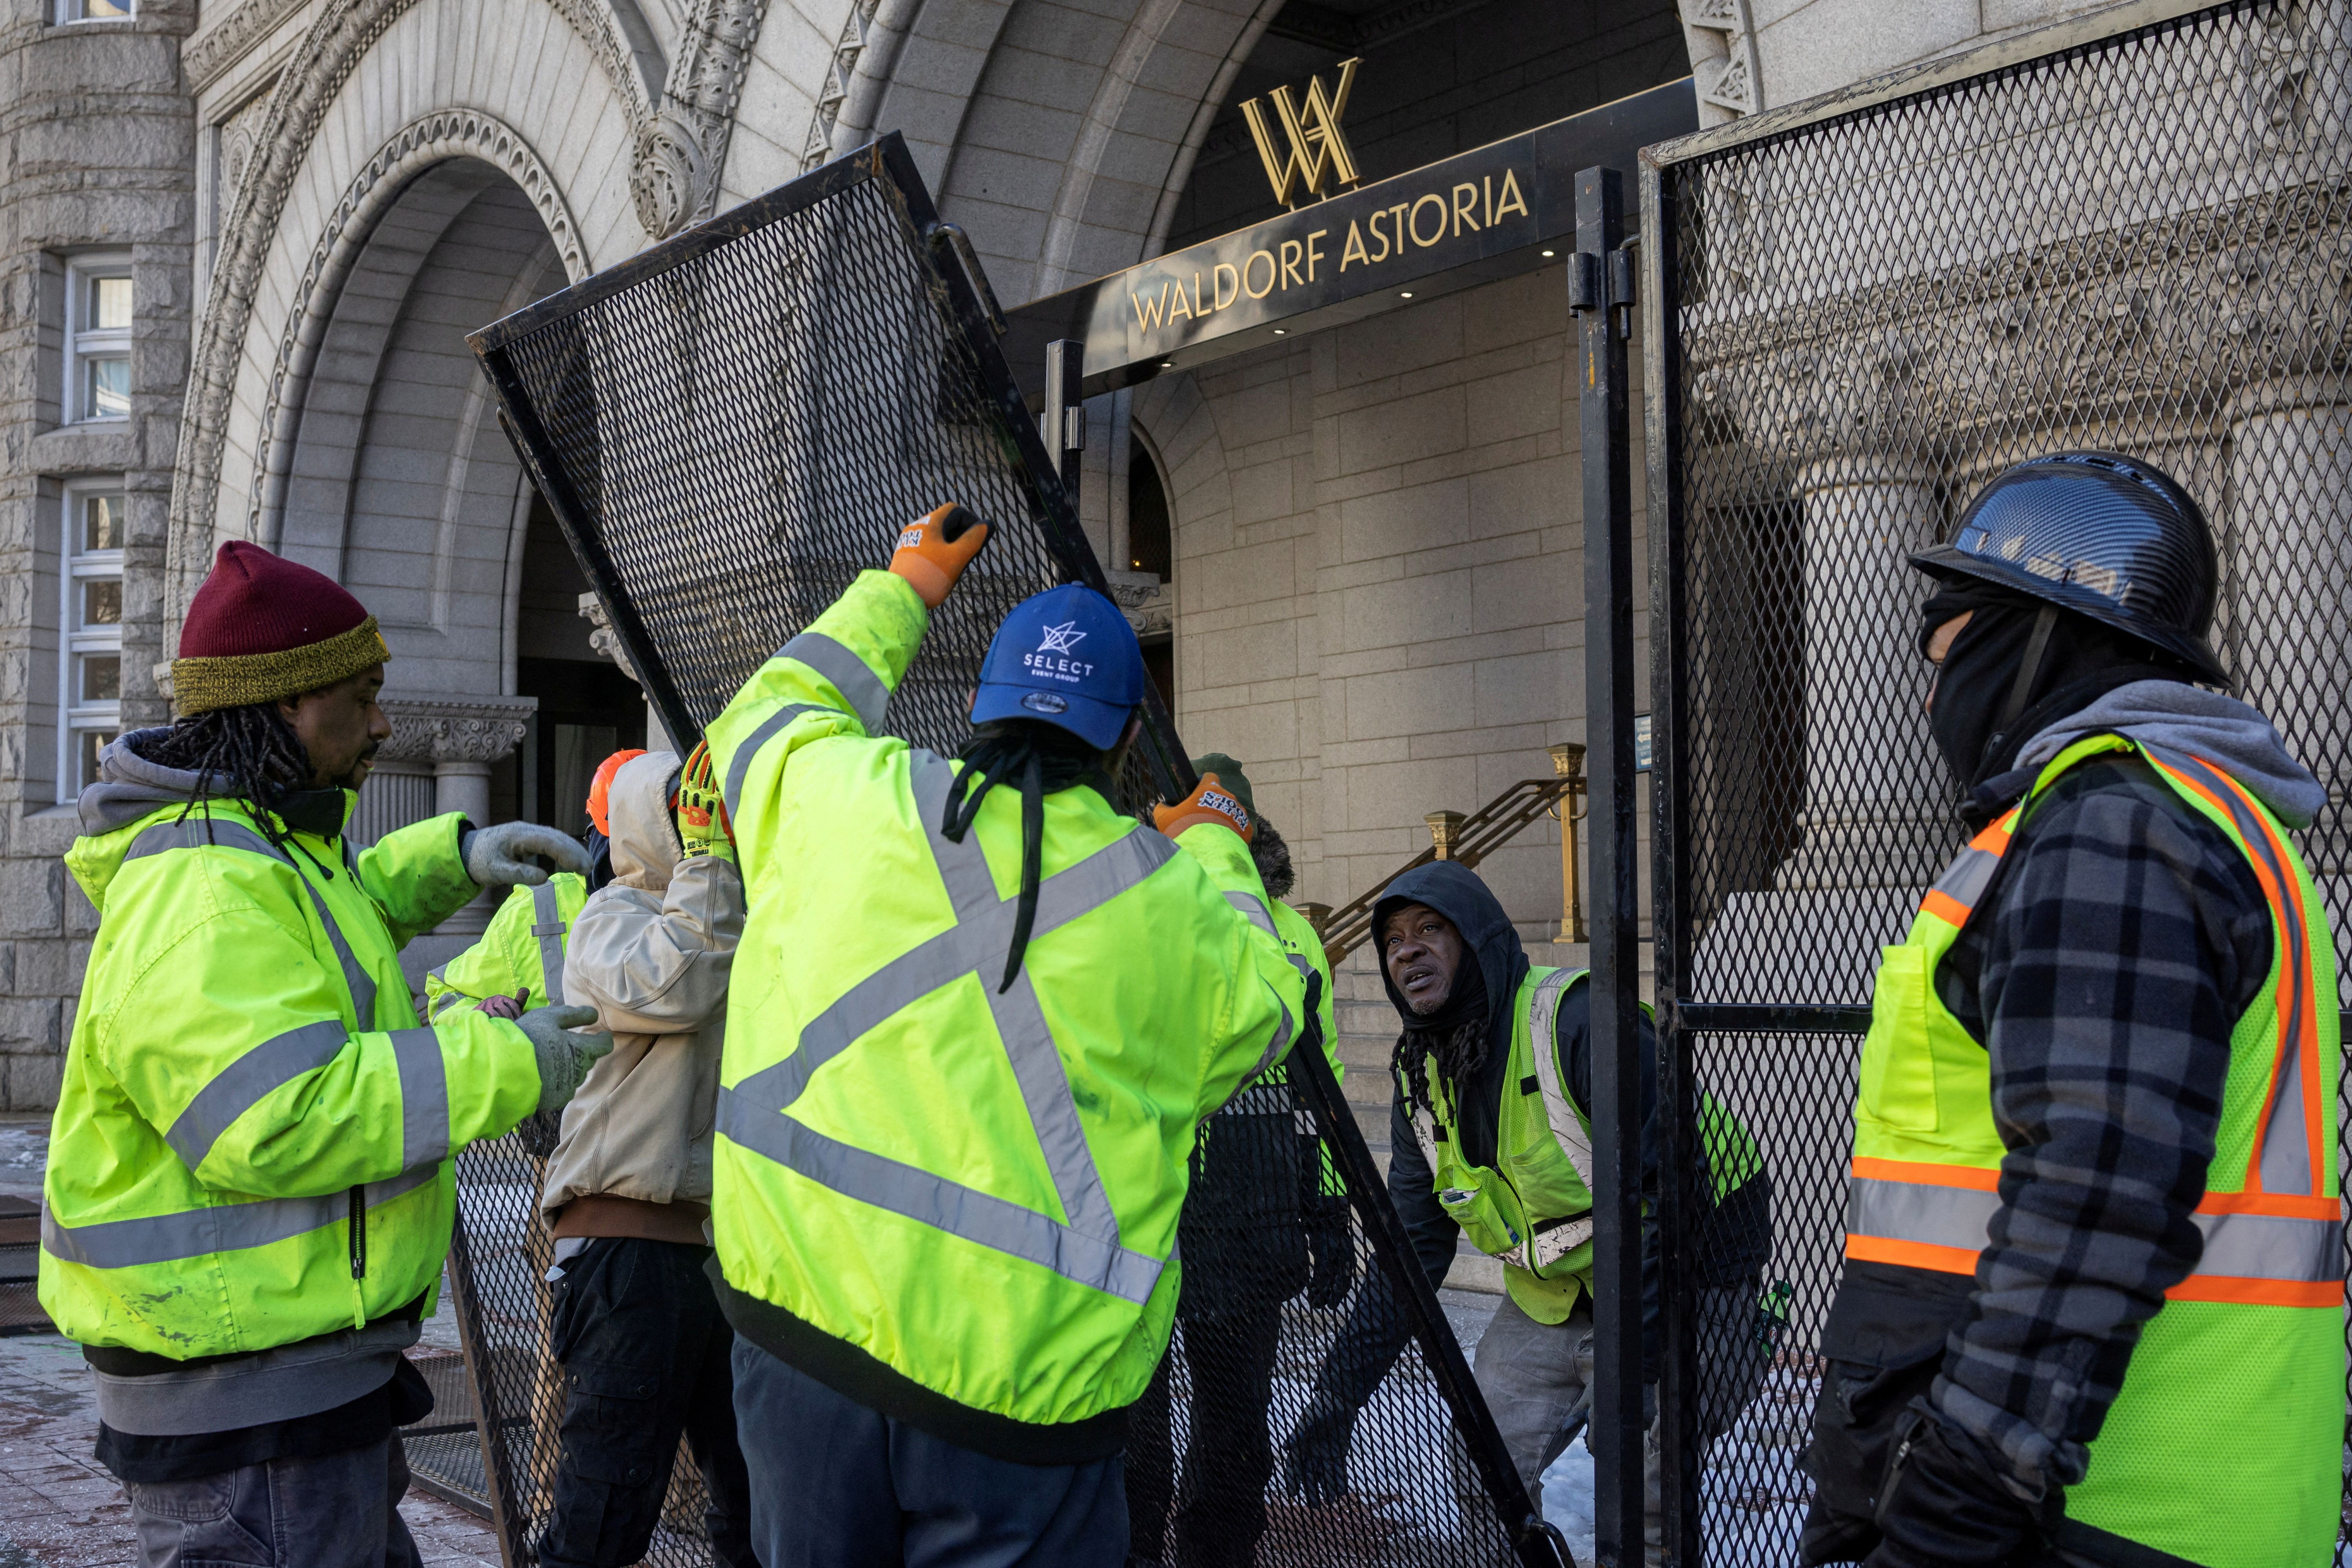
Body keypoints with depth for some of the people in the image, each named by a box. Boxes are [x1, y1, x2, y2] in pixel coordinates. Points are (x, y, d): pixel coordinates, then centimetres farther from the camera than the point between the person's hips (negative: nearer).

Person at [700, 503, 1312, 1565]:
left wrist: (897, 591, 36)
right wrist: (1218, 859, 35)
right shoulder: (1178, 911, -2)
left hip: (802, 1323, 3)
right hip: (1031, 1374, -2)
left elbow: (769, 713, 24)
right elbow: (1264, 1009, 20)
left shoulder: (834, 797, 0)